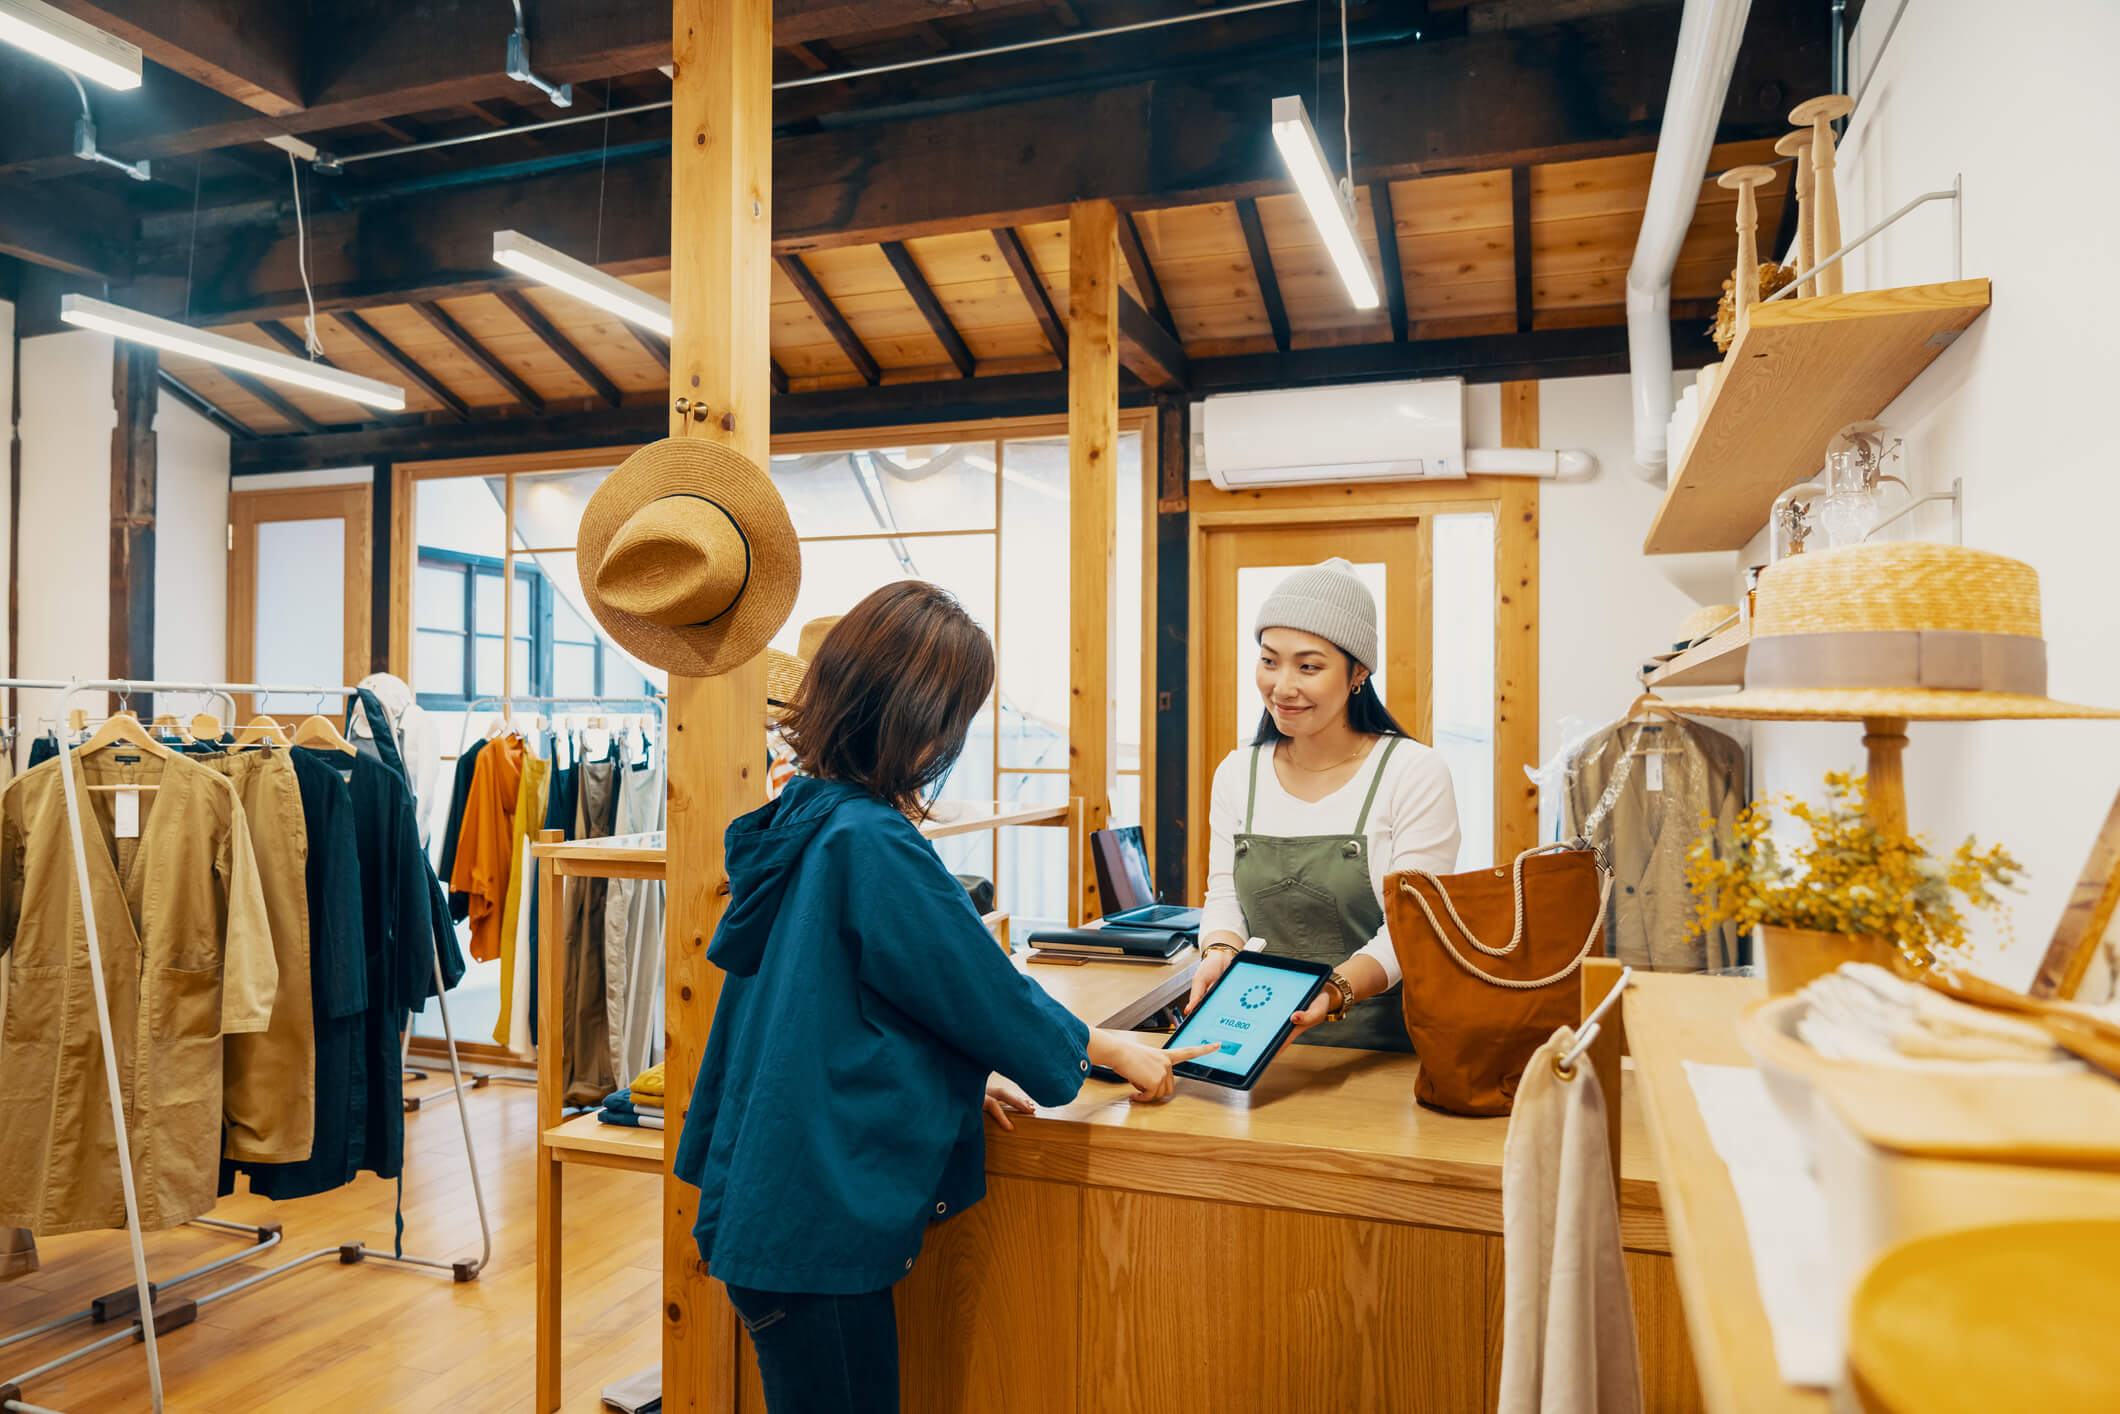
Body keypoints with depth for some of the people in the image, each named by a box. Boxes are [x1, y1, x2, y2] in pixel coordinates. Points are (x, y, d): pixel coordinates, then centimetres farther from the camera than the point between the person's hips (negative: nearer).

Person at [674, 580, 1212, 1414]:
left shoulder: (802, 824, 5)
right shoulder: (874, 843, -23)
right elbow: (981, 987, -13)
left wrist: (960, 1074, 14)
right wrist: (1111, 1050, 3)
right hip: (818, 1224, -9)